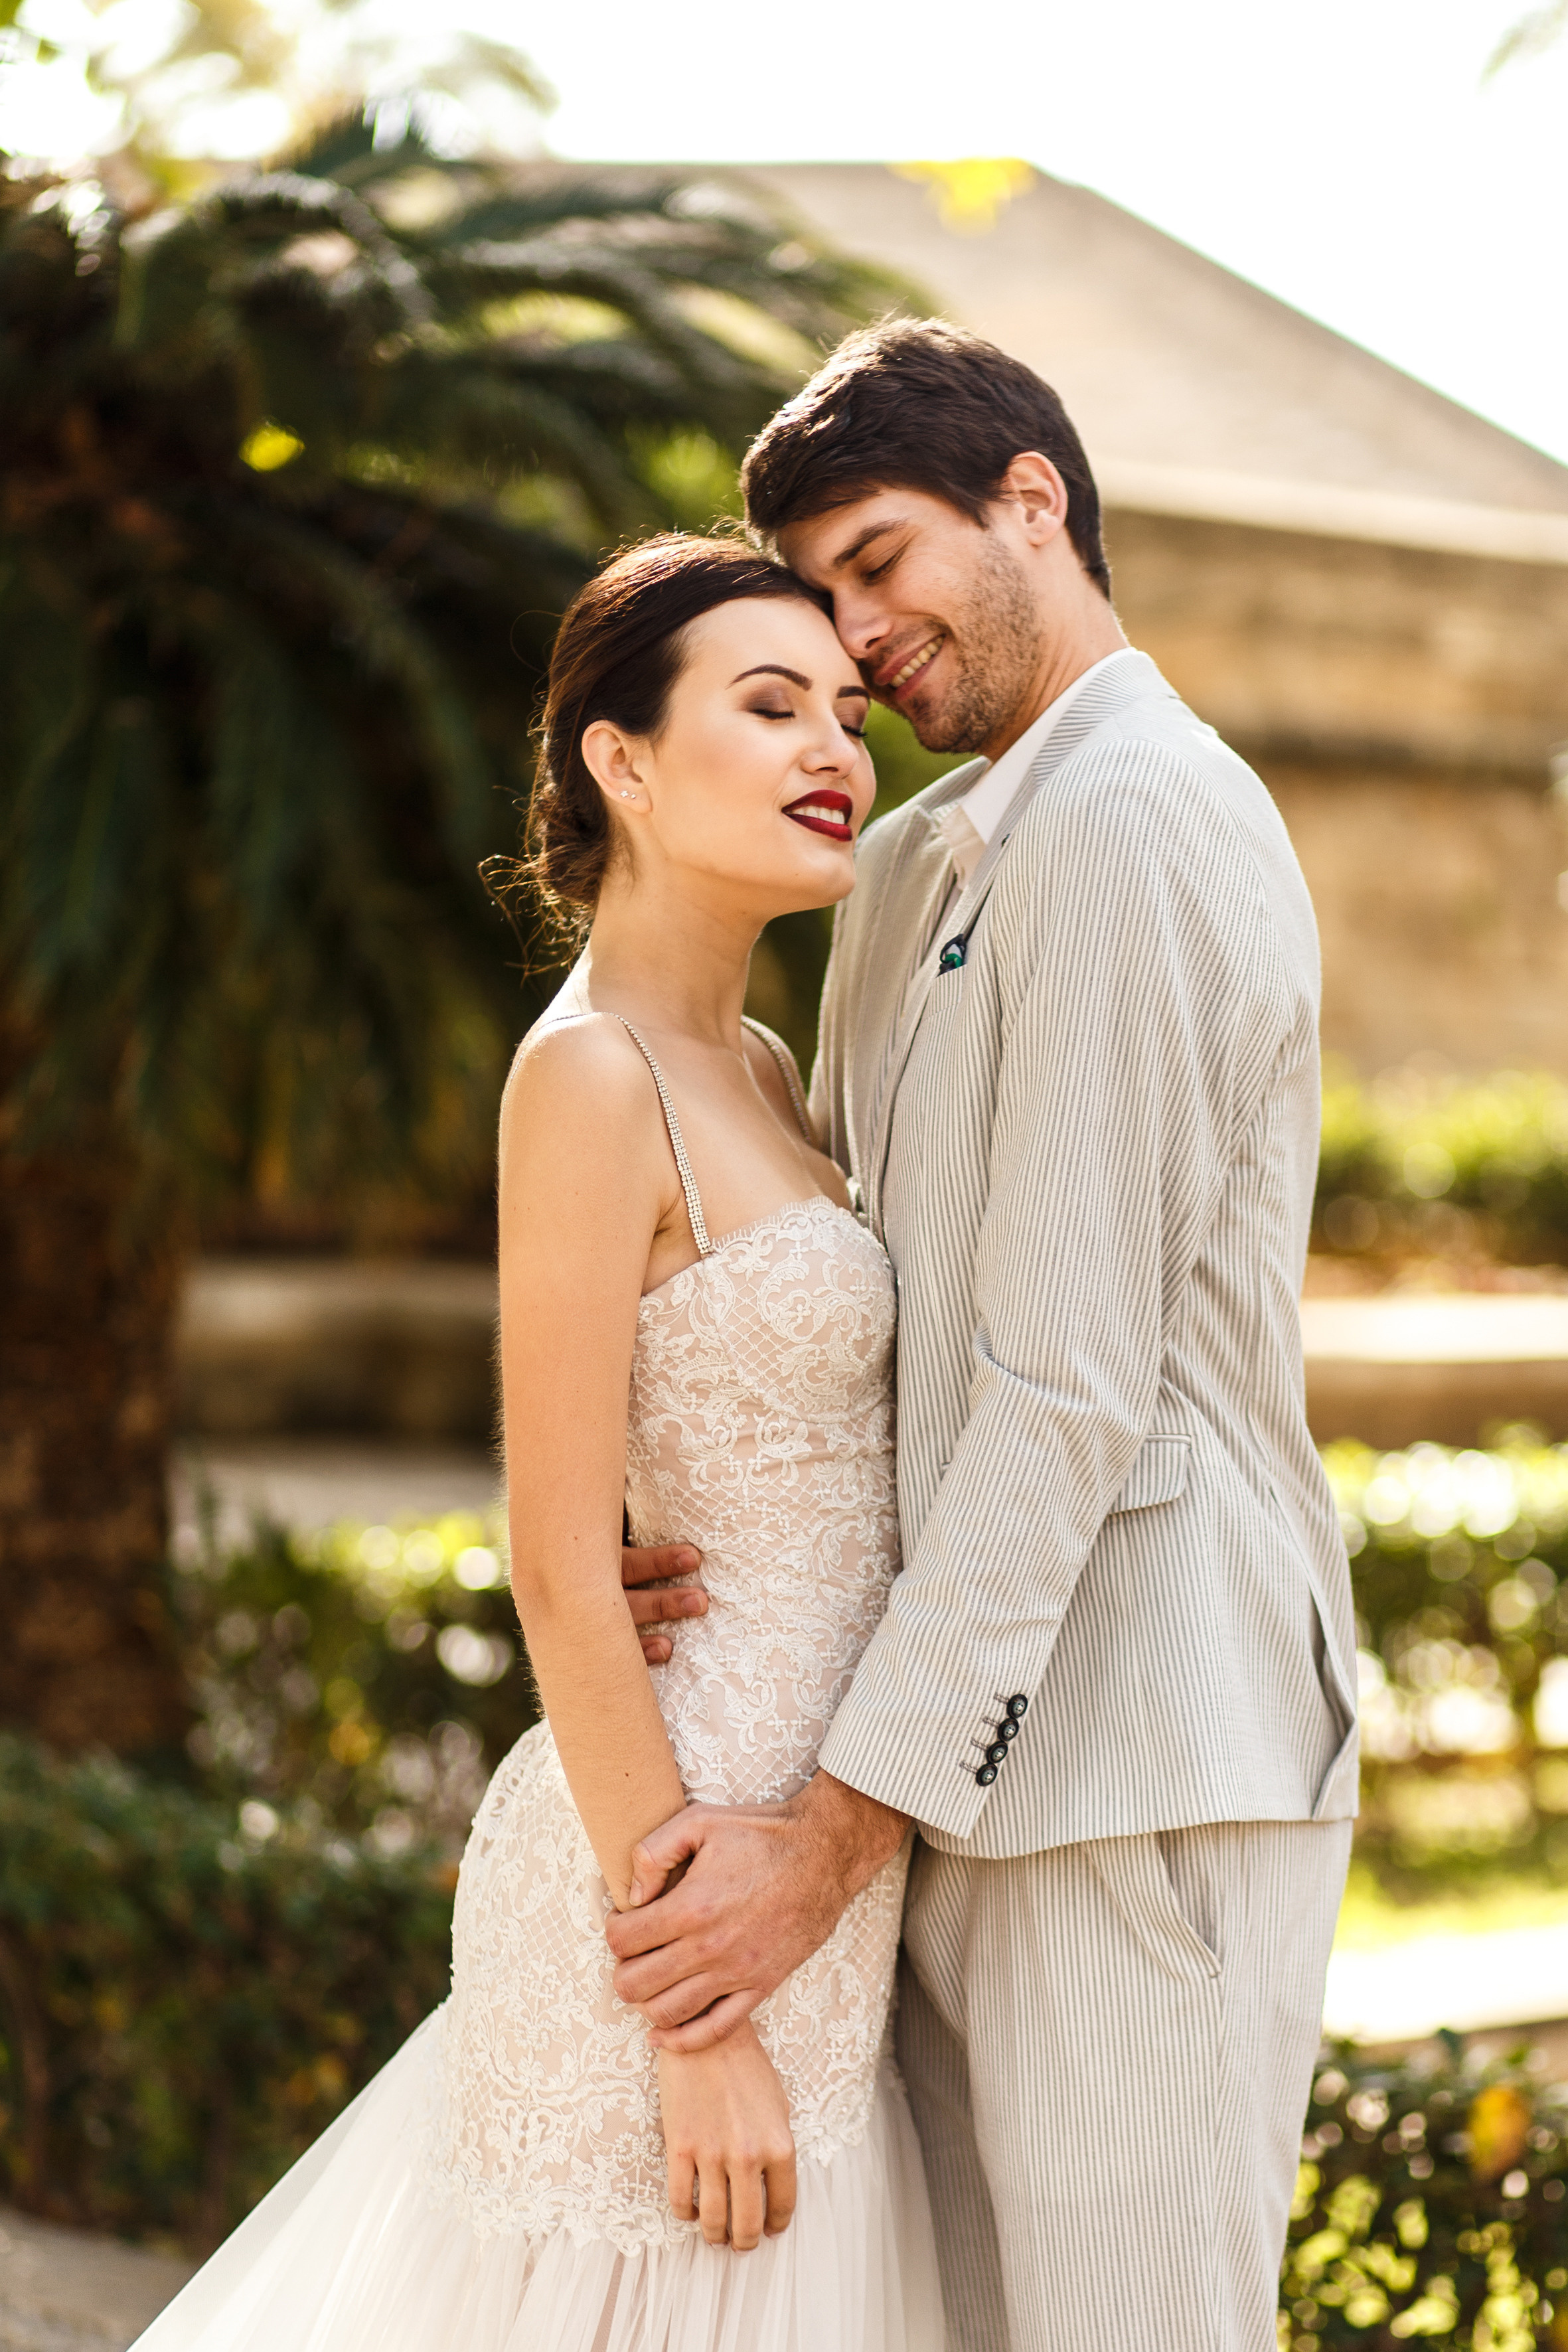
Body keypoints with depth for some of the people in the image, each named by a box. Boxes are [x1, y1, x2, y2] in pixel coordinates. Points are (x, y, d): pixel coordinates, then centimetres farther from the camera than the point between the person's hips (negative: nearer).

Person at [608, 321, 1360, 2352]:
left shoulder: (1138, 826, -13)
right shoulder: (906, 868, 17)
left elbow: (1069, 1388, -19)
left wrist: (831, 1836, -18)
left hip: (1134, 1762, -9)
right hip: (974, 1754, 9)